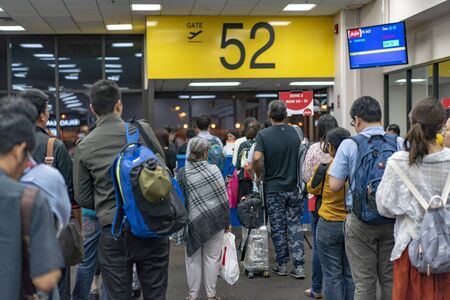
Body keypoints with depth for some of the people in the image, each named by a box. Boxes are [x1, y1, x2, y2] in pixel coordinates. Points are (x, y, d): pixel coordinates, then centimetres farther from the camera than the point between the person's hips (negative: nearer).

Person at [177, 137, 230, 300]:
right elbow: (223, 197, -4)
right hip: (215, 219, 0)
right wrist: (226, 220, 6)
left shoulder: (183, 173, -6)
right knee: (211, 258, 9)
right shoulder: (213, 169, -7)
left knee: (193, 259, 11)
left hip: (194, 222, 0)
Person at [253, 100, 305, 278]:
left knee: (278, 227, 8)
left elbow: (257, 158, -23)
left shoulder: (263, 135, -10)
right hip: (294, 187, 2)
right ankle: (299, 267, 1)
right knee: (295, 226, 6)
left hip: (274, 188, -2)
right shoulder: (296, 133, -2)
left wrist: (259, 176, -5)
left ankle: (282, 265, 17)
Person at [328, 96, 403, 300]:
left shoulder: (349, 145, -8)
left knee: (364, 282, 6)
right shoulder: (398, 143, -3)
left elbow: (334, 186, -8)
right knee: (390, 279, 13)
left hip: (360, 220, -2)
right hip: (392, 219, 3)